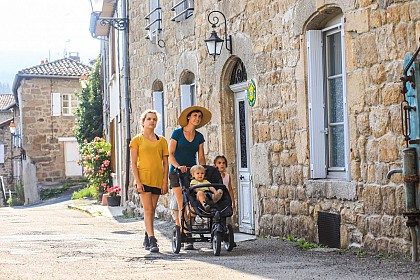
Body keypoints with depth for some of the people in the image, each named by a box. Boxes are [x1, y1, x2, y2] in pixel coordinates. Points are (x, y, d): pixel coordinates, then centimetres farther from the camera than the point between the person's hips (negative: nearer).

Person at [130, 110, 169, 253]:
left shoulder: (162, 141, 11)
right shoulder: (137, 140, 3)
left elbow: (165, 163, 10)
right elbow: (134, 163, -1)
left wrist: (165, 182, 2)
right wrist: (138, 181, -11)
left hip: (158, 179, 3)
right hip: (144, 178, -3)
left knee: (152, 211, 9)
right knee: (148, 210, -11)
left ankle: (147, 239, 21)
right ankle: (152, 241, -15)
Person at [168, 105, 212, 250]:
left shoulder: (199, 137, 12)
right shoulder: (177, 133, -1)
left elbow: (201, 157, 12)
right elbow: (170, 154, -5)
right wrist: (178, 166, -20)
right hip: (177, 172, -4)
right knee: (182, 205, -10)